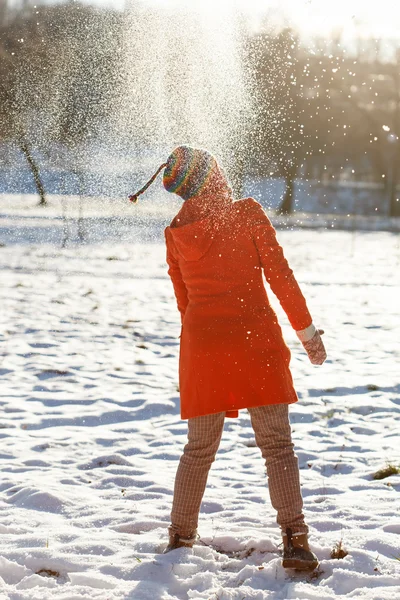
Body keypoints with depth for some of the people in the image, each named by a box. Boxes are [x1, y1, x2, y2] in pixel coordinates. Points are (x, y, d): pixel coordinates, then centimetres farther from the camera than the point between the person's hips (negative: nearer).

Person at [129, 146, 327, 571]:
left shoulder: (175, 234, 6)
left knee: (199, 448, 16)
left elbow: (184, 299, 13)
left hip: (202, 344, 3)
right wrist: (306, 330, 3)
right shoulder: (248, 214, -5)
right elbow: (279, 276, -5)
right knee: (277, 444, 0)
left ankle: (180, 536, 21)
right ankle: (294, 539, -9)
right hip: (255, 337, -3)